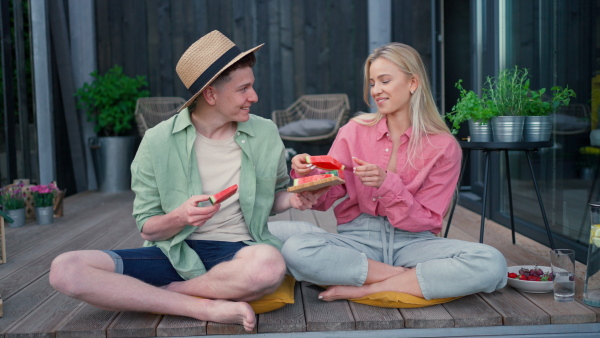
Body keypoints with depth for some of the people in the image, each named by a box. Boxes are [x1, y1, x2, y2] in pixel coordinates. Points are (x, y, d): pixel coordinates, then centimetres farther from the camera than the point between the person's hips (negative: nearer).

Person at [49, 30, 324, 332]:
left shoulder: (265, 134, 3)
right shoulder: (158, 142, -3)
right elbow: (148, 228, 0)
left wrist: (293, 199, -5)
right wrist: (180, 217, -21)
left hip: (237, 252, 0)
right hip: (174, 254, 0)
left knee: (269, 264, -39)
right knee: (65, 269, -22)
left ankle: (160, 292, -14)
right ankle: (207, 308, -23)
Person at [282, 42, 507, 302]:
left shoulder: (443, 147, -1)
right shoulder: (354, 131, 3)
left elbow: (426, 220, -5)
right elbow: (324, 200, 4)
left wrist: (387, 185, -20)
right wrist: (307, 176, -18)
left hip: (413, 241, 0)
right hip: (358, 239, 0)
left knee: (492, 264, -27)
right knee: (294, 249, -30)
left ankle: (370, 288, -21)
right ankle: (403, 275, -17)